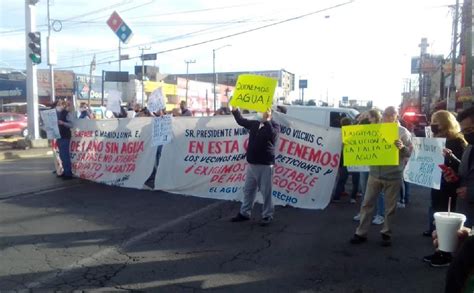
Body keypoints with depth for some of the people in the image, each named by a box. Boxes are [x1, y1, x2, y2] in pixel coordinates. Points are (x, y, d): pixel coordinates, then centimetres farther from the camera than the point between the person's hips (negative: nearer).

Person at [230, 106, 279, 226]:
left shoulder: (274, 125, -5)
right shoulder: (254, 123, 11)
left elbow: (272, 135, -26)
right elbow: (241, 121, 19)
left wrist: (266, 120, -30)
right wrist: (235, 110, 7)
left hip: (265, 165, -6)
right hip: (251, 163, 6)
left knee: (266, 192, 0)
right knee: (248, 190, 13)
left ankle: (267, 215, 10)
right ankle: (244, 213, 24)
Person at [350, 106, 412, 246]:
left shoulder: (403, 132, -3)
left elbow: (409, 152, -8)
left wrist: (402, 147, -28)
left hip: (393, 176, -3)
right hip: (374, 174, 3)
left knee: (390, 207, 8)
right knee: (367, 203, 6)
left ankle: (386, 233, 22)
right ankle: (361, 233, 14)